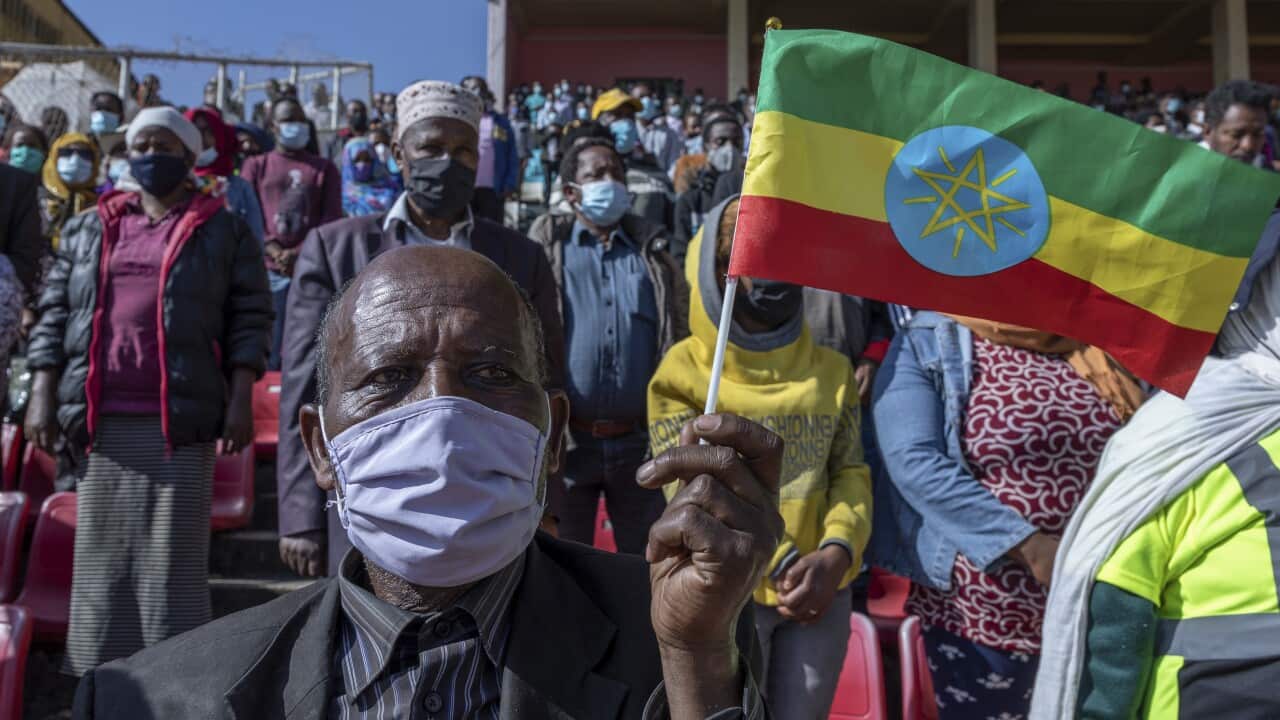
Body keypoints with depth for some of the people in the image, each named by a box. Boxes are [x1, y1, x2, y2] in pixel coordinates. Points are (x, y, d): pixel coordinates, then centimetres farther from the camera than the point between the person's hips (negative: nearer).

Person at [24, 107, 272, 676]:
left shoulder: (223, 232, 6)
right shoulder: (88, 229, 16)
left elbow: (249, 319, 1)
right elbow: (54, 314, 14)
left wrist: (241, 400, -8)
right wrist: (42, 395, 5)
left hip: (182, 418, -3)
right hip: (102, 417, 4)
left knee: (173, 556, -1)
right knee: (102, 551, 9)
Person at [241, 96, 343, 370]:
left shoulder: (324, 168, 15)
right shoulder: (255, 166, 16)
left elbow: (331, 219, 4)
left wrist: (299, 254, -9)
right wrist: (275, 252, -12)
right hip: (269, 271, 0)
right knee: (270, 353, 0)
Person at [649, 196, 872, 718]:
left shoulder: (832, 370, 7)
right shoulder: (685, 369, -6)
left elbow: (850, 471, 3)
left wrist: (837, 552, -16)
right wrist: (778, 565, -18)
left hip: (822, 588, 4)